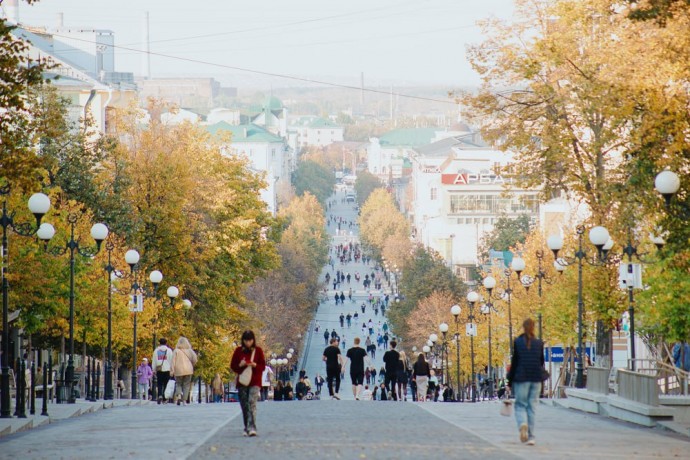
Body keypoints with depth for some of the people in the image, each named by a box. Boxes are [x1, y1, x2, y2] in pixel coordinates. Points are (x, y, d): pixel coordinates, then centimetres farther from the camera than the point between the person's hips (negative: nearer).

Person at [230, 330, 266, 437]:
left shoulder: (258, 350, 3)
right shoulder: (238, 351, 6)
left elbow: (263, 366, 4)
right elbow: (233, 366, 8)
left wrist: (255, 365, -16)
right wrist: (240, 365, -13)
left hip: (255, 382, -3)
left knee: (252, 403, -19)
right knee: (244, 406, 6)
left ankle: (252, 428, -27)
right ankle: (246, 428, 17)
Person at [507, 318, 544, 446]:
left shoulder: (517, 342, -5)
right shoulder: (539, 343, 1)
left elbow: (514, 362, -4)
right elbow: (541, 362, 7)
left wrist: (510, 380, 1)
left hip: (521, 378, -2)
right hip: (536, 379, 2)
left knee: (520, 405, 7)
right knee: (532, 407, 7)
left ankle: (522, 424, -23)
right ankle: (531, 436, 5)